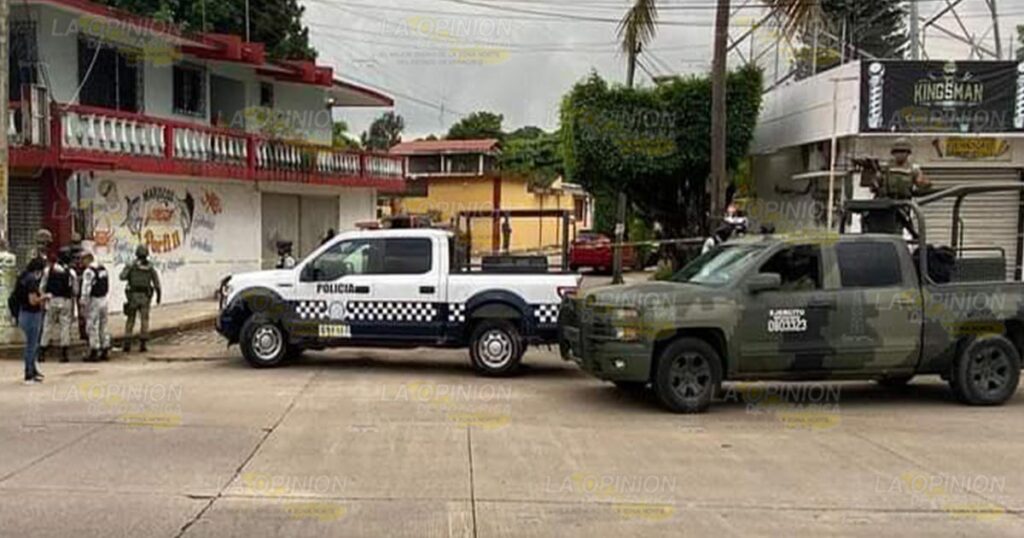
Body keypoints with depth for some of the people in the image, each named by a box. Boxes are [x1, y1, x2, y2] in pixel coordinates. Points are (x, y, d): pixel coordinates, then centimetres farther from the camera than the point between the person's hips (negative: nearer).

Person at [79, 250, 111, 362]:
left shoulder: (88, 271, -14)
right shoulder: (103, 269, 11)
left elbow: (86, 289, -18)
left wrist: (83, 303, -15)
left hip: (93, 300, -8)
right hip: (103, 299, 8)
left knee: (92, 327, -3)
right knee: (103, 326, 14)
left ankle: (94, 353, -2)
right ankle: (105, 352, 17)